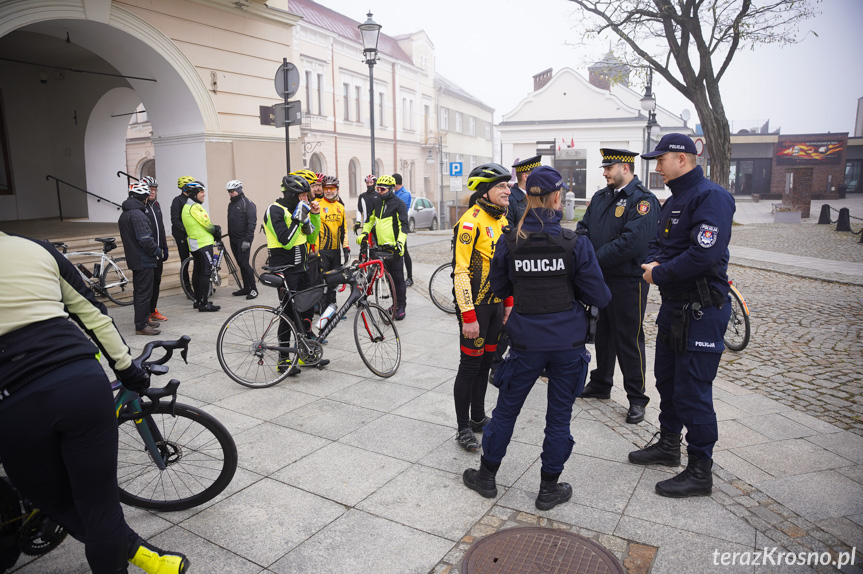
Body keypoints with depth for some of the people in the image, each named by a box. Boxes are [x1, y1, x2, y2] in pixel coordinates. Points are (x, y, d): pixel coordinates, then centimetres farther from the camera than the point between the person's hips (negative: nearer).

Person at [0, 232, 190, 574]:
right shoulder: (37, 248, 13)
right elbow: (93, 315, 14)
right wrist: (127, 369, 22)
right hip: (83, 382, 2)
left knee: (59, 506, 20)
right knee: (100, 504, 13)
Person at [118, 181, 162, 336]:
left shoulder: (124, 214, 13)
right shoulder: (138, 214, -19)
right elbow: (145, 240, -25)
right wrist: (157, 251, -10)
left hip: (134, 259, 10)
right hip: (144, 261, -10)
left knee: (139, 291, 17)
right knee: (144, 293, -5)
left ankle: (143, 320, 28)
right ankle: (141, 326, -1)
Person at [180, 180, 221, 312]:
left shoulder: (186, 207, 17)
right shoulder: (195, 207, -15)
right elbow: (206, 223, -13)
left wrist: (215, 229, 7)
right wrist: (216, 231, 5)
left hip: (195, 244, 11)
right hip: (203, 243, -11)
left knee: (198, 271, 15)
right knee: (206, 272, -9)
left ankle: (198, 300, 22)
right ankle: (204, 304, -9)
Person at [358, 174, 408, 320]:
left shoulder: (399, 204, -7)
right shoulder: (378, 203, 13)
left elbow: (403, 225, -13)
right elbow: (371, 219, 22)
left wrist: (400, 242, -25)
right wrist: (364, 233, 8)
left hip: (394, 247, -6)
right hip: (381, 246, 7)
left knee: (398, 278, -2)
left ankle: (401, 307, 4)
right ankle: (395, 303, 23)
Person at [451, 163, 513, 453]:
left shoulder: (502, 221, 11)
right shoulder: (471, 220, -16)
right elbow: (461, 271, -21)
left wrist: (509, 304, 16)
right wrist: (468, 316, -23)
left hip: (496, 303, 8)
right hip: (475, 305, -8)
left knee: (486, 361, 17)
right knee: (470, 366, 0)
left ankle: (478, 418, 32)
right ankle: (463, 428, 14)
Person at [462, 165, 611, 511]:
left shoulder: (509, 241, -6)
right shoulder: (576, 243, -10)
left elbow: (499, 289, 6)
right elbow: (599, 296, -7)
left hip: (526, 341, 1)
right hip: (568, 341, -1)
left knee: (506, 408, 16)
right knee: (559, 415, 14)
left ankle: (486, 476, 31)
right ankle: (549, 489, 27)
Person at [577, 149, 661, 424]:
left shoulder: (643, 201, -14)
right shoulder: (600, 197, 11)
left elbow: (633, 242, -25)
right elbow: (584, 228, 10)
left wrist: (595, 260, -20)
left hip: (627, 281, -7)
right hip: (599, 279, 7)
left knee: (629, 339, 1)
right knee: (602, 333, 19)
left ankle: (636, 398, 14)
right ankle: (601, 384, 35)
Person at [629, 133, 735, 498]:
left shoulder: (711, 197, -17)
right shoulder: (673, 201, 15)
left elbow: (704, 254, -28)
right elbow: (658, 243, 19)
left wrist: (660, 275, -16)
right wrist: (653, 263, -4)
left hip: (702, 310, -10)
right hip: (674, 305, 10)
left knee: (692, 392, -3)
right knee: (666, 379, 19)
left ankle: (700, 472, 12)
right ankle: (669, 445, 37)